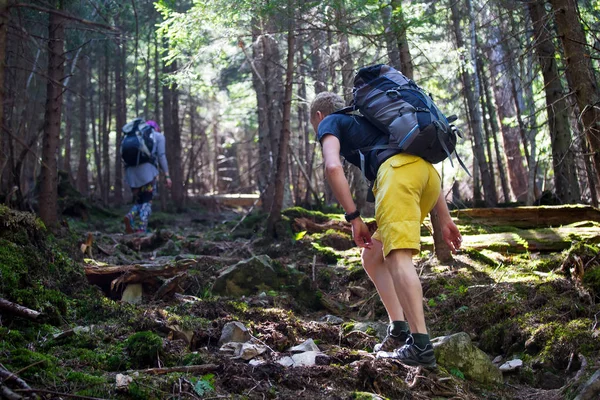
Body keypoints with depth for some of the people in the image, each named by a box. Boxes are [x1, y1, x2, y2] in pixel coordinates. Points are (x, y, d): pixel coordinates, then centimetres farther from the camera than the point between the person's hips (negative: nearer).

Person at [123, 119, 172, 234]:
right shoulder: (159, 136, 14)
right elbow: (161, 156, 0)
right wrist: (167, 175, -2)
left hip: (131, 171, 5)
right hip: (147, 169, -5)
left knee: (138, 200, 14)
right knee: (147, 201, 0)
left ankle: (130, 217, -16)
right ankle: (142, 229, -16)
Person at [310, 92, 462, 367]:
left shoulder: (329, 123, 21)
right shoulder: (364, 122, 40)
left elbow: (333, 167, -4)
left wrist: (353, 217, -1)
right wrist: (445, 220, 27)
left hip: (398, 168, -8)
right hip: (429, 172, 8)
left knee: (397, 257, -16)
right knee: (372, 258, 13)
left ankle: (421, 345, -24)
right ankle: (399, 329, 5)